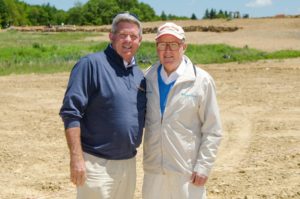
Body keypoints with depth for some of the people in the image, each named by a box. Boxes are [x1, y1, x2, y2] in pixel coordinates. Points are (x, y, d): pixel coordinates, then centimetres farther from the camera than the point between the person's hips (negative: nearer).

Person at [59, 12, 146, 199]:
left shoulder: (139, 76, 11)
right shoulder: (92, 64, -10)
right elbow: (71, 112, -15)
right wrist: (76, 158, -20)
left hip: (129, 163, 7)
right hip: (97, 163, -7)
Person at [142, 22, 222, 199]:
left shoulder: (202, 81, -7)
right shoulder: (148, 78, 3)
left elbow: (212, 131, -5)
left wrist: (203, 167, -8)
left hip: (187, 171, -3)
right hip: (153, 169, 4)